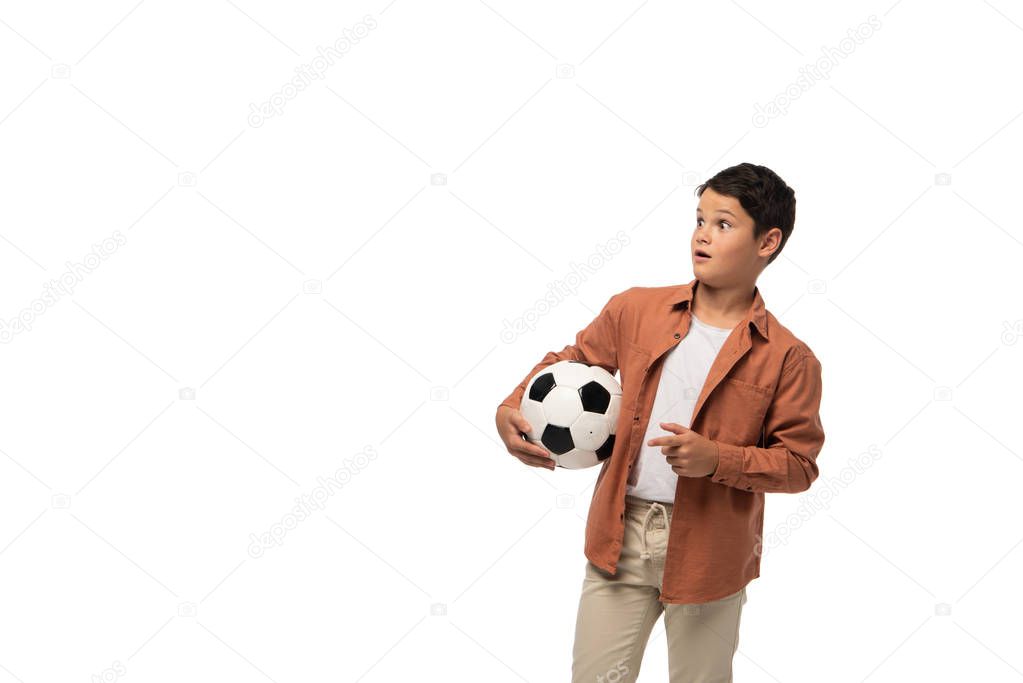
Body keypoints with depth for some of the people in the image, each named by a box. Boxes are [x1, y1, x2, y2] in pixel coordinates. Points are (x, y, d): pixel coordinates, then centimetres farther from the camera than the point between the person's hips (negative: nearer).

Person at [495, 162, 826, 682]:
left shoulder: (787, 358, -7)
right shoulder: (635, 309, 2)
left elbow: (798, 463, -6)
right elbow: (572, 359, 14)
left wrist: (718, 459, -21)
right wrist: (510, 408, -4)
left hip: (708, 549, -2)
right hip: (619, 535, 2)